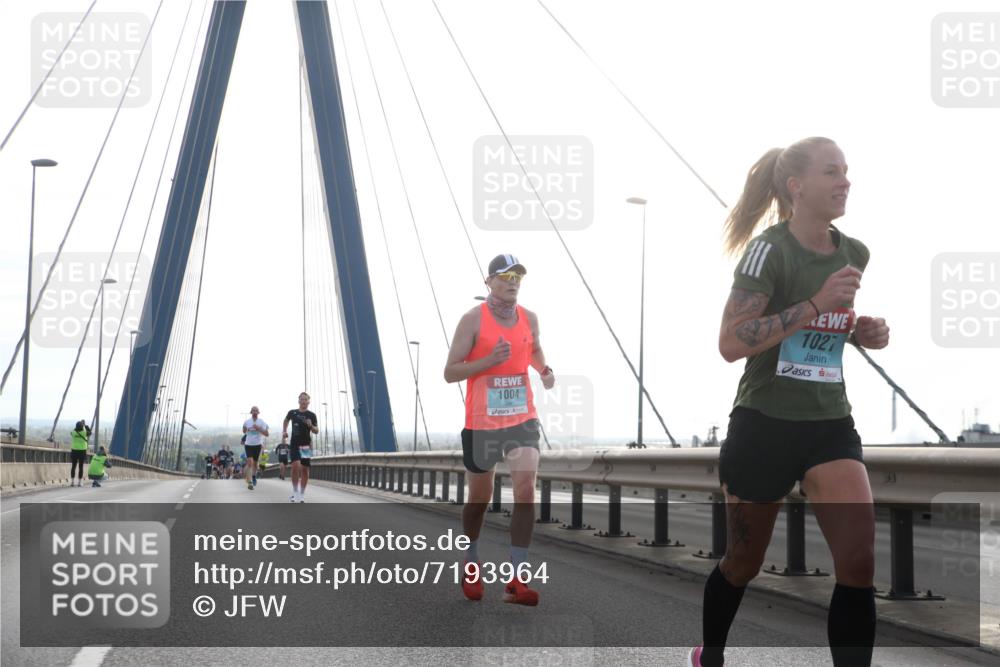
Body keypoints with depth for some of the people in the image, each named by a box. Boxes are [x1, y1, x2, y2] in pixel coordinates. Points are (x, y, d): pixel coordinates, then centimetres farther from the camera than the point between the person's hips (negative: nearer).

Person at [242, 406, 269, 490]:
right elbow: (244, 431, 23)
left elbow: (267, 434, -10)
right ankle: (250, 482, -20)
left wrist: (259, 429, -20)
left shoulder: (262, 422, -3)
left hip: (258, 445, 0)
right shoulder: (247, 422, 4)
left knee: (255, 463, 12)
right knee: (250, 462, -14)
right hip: (248, 444, 0)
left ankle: (254, 476, 40)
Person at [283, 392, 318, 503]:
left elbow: (316, 431, 1)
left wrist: (311, 426, -18)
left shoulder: (311, 415, -1)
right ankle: (295, 492, -5)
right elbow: (286, 420, 25)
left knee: (305, 469, 3)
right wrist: (284, 431, 13)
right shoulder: (292, 413, 3)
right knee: (296, 466, -20)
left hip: (306, 445, 1)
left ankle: (302, 495, 14)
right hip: (294, 444, -1)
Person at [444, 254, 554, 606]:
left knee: (526, 490, -14)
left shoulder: (529, 318, 4)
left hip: (523, 419, 3)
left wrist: (544, 370, 4)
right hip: (481, 421, -2)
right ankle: (472, 564, 36)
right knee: (480, 497, 11)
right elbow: (450, 372, -10)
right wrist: (490, 360, -24)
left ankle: (517, 579, -11)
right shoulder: (473, 320, -9)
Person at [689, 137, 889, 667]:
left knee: (859, 561, -14)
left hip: (830, 425, 4)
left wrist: (863, 333, 1)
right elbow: (731, 343, -24)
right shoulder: (769, 250, -14)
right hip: (765, 425, -4)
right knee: (744, 563, 12)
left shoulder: (855, 254, 4)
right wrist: (814, 305, -28)